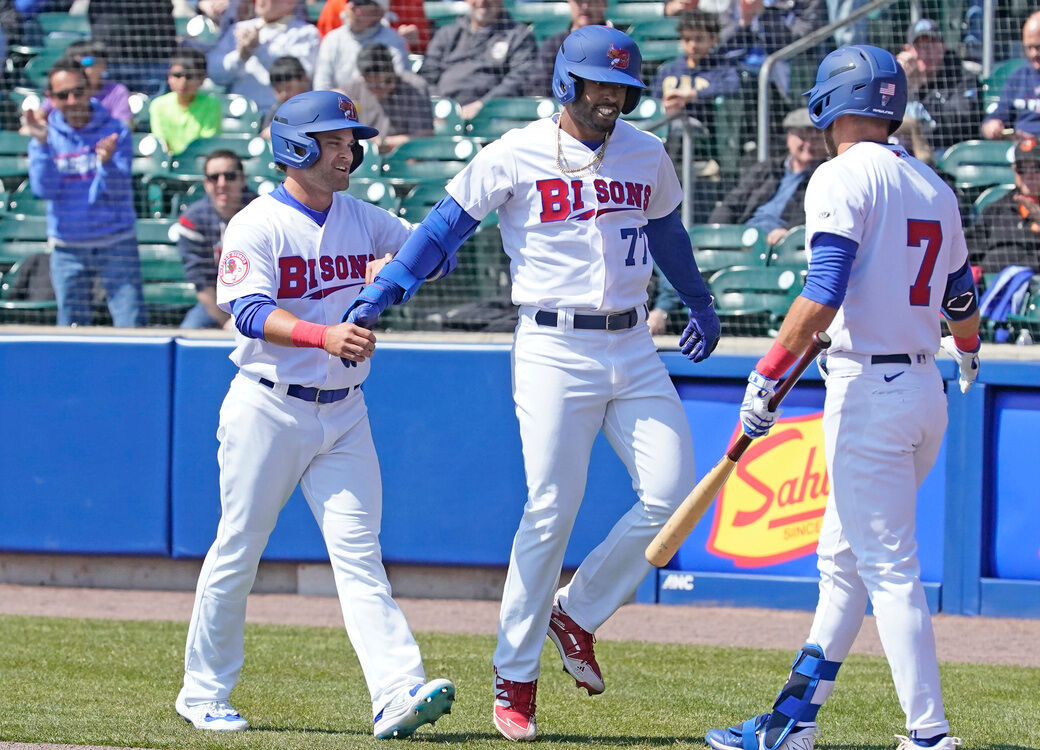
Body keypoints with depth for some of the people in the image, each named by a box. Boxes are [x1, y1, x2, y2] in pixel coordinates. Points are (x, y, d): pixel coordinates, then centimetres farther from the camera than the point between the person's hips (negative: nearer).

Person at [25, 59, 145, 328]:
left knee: (131, 324, -9)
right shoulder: (46, 136, 2)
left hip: (115, 245, -2)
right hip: (67, 249, 2)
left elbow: (118, 190, -11)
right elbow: (44, 189, -9)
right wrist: (42, 144, -18)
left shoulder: (115, 132, -3)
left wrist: (107, 162, -31)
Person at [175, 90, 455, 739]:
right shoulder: (257, 226, -9)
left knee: (359, 553, -6)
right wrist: (324, 336, -38)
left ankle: (398, 694, -20)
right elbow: (250, 313, -22)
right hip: (268, 411, -4)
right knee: (238, 552, 4)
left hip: (344, 417, 5)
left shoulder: (363, 221, 9)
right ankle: (204, 693, 18)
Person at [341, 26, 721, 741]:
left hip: (634, 351, 5)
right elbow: (445, 227, -6)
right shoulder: (517, 155, -5)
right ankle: (514, 677, 3)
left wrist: (700, 303, 36)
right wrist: (376, 296, -15)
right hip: (553, 353, -5)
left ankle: (576, 612, 13)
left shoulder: (648, 156, 9)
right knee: (552, 510, -7)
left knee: (671, 494, -8)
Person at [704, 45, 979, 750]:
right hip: (926, 390, 8)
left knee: (889, 568, -8)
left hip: (869, 392, -8)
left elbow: (824, 296, -22)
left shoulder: (843, 177, -10)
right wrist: (968, 351, 47)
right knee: (843, 558, 17)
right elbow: (961, 296, 26)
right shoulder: (934, 188, 14)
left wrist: (768, 374, -19)